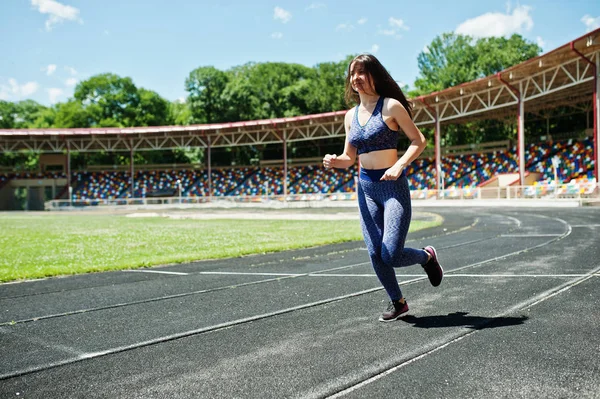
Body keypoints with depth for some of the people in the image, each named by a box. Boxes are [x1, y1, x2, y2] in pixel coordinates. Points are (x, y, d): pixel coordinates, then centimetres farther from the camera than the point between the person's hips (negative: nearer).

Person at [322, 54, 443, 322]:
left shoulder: (391, 106, -6)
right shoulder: (351, 115, 11)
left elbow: (419, 141, -6)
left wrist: (399, 165, -21)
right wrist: (334, 161, -8)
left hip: (393, 186, -5)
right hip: (365, 187, 5)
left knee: (392, 255, -12)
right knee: (375, 254, 3)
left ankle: (427, 257, 22)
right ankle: (397, 302, 24)